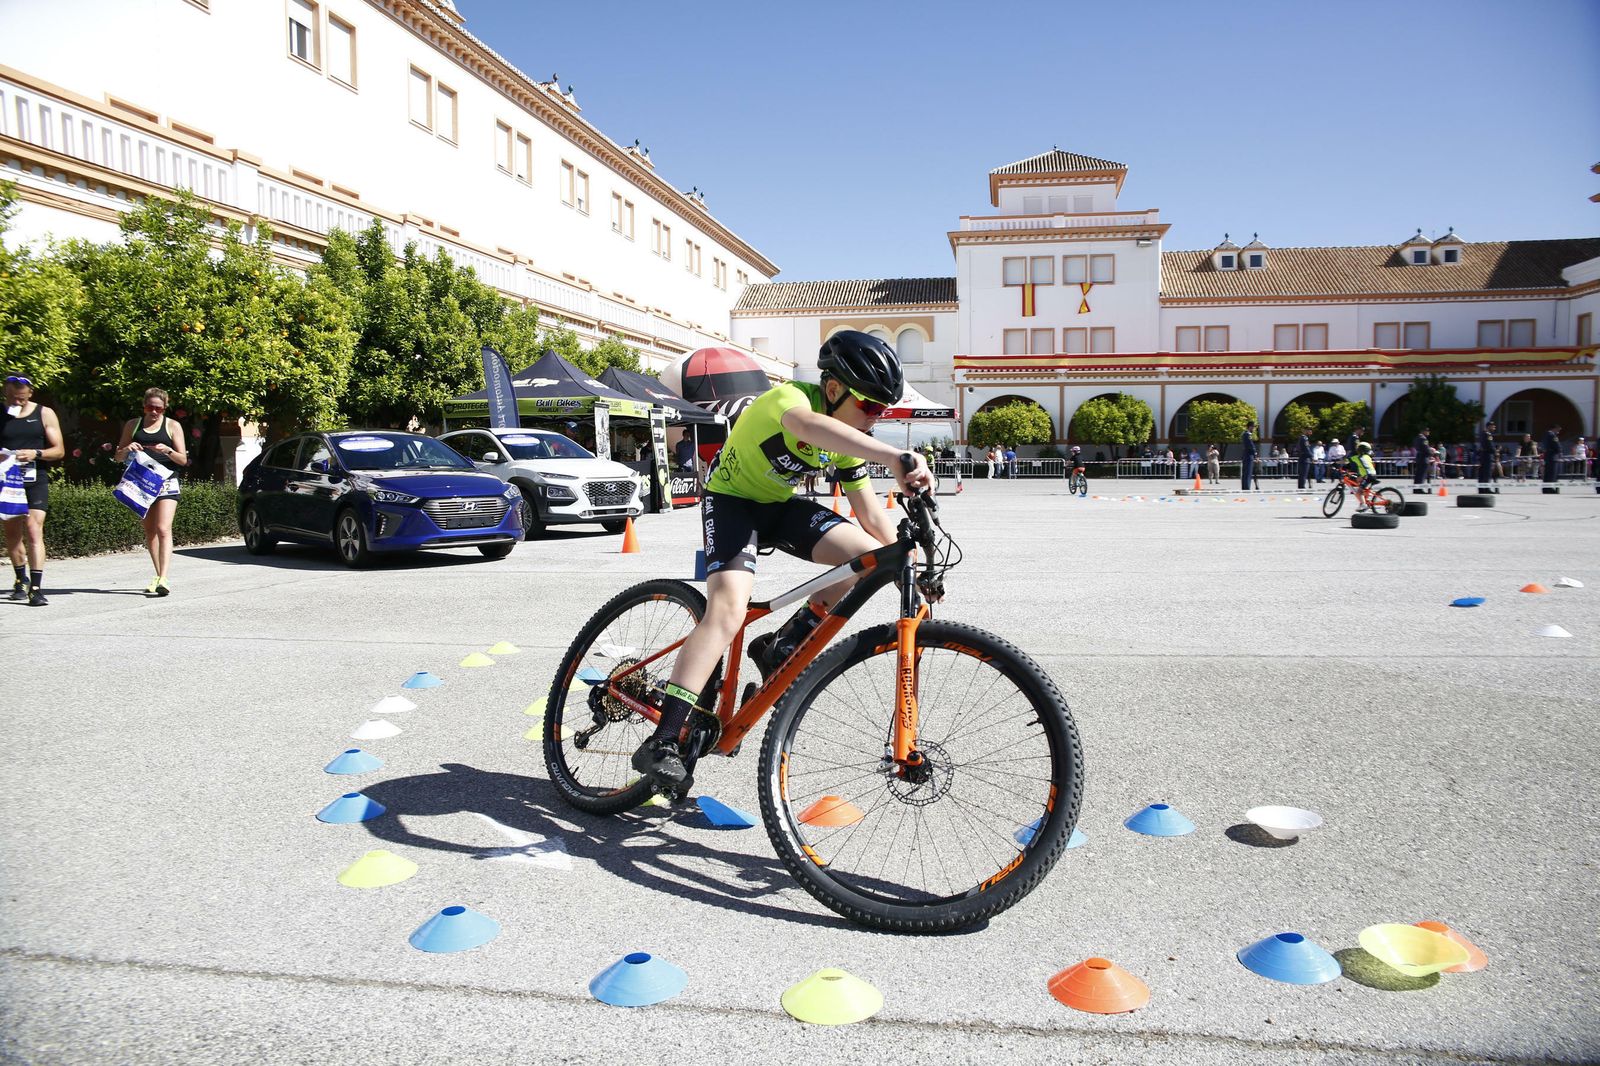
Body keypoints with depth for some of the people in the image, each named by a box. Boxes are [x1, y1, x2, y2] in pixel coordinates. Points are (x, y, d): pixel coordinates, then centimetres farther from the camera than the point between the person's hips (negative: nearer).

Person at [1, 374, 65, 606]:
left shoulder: (44, 414, 3)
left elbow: (59, 450, 3)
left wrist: (36, 453, -16)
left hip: (35, 481, -2)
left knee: (34, 530, -13)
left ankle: (36, 587, -16)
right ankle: (21, 578, 30)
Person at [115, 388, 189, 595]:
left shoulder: (172, 426, 5)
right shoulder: (133, 425, 12)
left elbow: (183, 460, 3)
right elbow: (118, 457, 14)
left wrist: (168, 451, -17)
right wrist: (127, 449, -8)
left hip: (166, 483, -4)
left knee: (163, 530, -16)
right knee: (149, 532, 8)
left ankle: (162, 579, -24)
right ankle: (159, 576, 17)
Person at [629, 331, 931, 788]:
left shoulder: (847, 437, -4)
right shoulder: (790, 396, -28)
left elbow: (869, 510, 0)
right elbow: (808, 426, -54)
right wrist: (893, 457, -68)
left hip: (779, 505, 7)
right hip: (731, 498, -7)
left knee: (867, 555, -16)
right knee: (728, 609, -28)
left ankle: (779, 649, -1)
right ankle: (662, 742, -28)